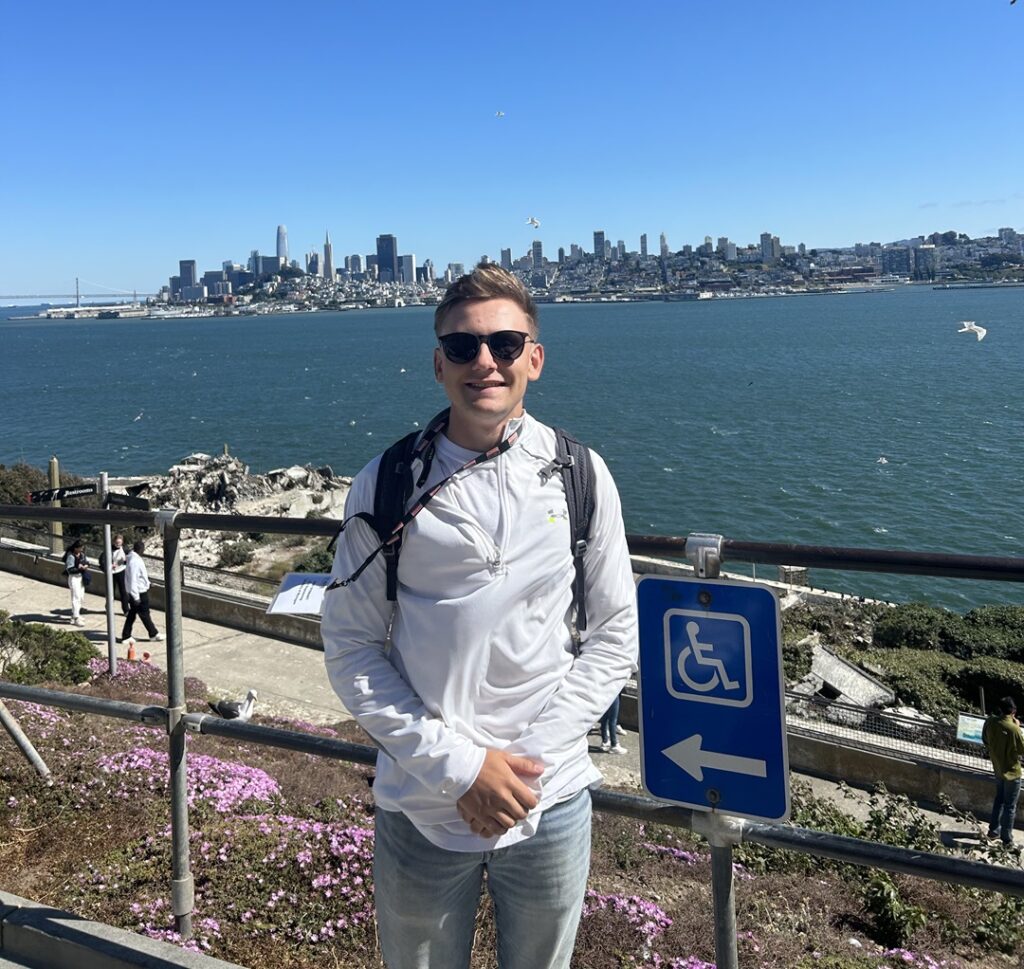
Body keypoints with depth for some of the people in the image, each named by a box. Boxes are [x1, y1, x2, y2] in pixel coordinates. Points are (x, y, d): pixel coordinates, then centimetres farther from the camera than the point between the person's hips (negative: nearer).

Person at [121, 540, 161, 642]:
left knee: (131, 615, 13)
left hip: (136, 592, 10)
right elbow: (133, 580, -26)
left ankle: (126, 636, 17)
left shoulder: (133, 558, 8)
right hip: (139, 593, -10)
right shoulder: (135, 561, -24)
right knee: (145, 614, 5)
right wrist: (136, 597, -25)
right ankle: (153, 634, 17)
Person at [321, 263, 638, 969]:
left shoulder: (580, 476, -3)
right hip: (422, 802, -1)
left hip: (551, 800, 1)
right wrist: (458, 765, -13)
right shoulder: (386, 487, -6)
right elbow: (351, 648, -5)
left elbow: (616, 634, 1)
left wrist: (529, 758, -9)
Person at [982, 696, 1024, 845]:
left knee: (999, 799, 26)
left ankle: (994, 829, 36)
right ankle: (1006, 839, 17)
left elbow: (985, 741, 5)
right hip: (1012, 772, -6)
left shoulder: (990, 722, -11)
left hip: (997, 768, 6)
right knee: (1010, 806, 8)